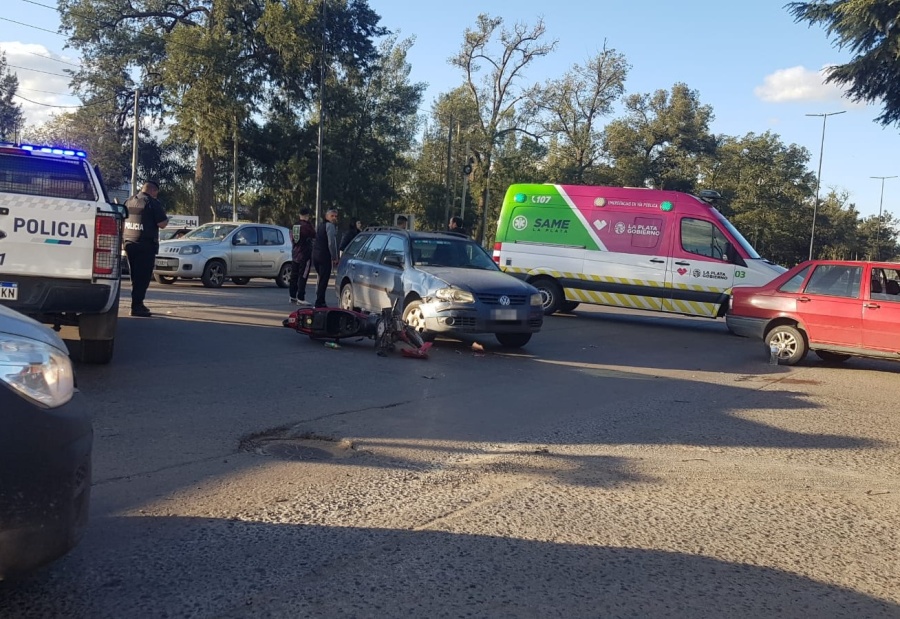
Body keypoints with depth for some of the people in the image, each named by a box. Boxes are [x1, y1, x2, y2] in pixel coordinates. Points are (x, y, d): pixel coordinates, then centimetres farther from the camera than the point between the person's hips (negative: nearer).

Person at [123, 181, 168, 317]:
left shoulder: (129, 201, 14)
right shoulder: (152, 203, -8)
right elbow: (162, 224, -12)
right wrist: (167, 218, 8)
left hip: (129, 243, 7)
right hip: (146, 245, -7)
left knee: (135, 276, 16)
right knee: (143, 276, -5)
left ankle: (137, 304, 22)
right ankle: (136, 307, -8)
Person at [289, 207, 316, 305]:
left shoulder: (295, 225, 7)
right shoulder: (307, 226, -15)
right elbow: (314, 236, -7)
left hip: (294, 254, 7)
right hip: (304, 255, -7)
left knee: (294, 276, 13)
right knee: (303, 277, -6)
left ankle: (293, 296, 20)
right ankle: (300, 298, -8)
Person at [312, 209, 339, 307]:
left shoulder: (321, 225, 20)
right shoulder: (330, 226, -10)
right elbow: (331, 243, -17)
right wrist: (335, 258, -12)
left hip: (315, 255, 9)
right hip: (324, 256, -9)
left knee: (321, 278, 21)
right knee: (324, 280, -4)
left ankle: (320, 301, 27)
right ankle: (320, 302, -3)